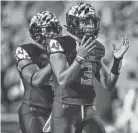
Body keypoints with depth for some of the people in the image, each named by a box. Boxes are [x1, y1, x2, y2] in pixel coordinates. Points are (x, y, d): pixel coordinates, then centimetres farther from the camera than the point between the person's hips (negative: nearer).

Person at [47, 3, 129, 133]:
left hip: (89, 112, 6)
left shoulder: (93, 49, 11)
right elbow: (63, 81, -22)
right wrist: (80, 57, -36)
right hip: (64, 112, -6)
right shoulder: (59, 45, -10)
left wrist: (117, 59, -10)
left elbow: (109, 85, 6)